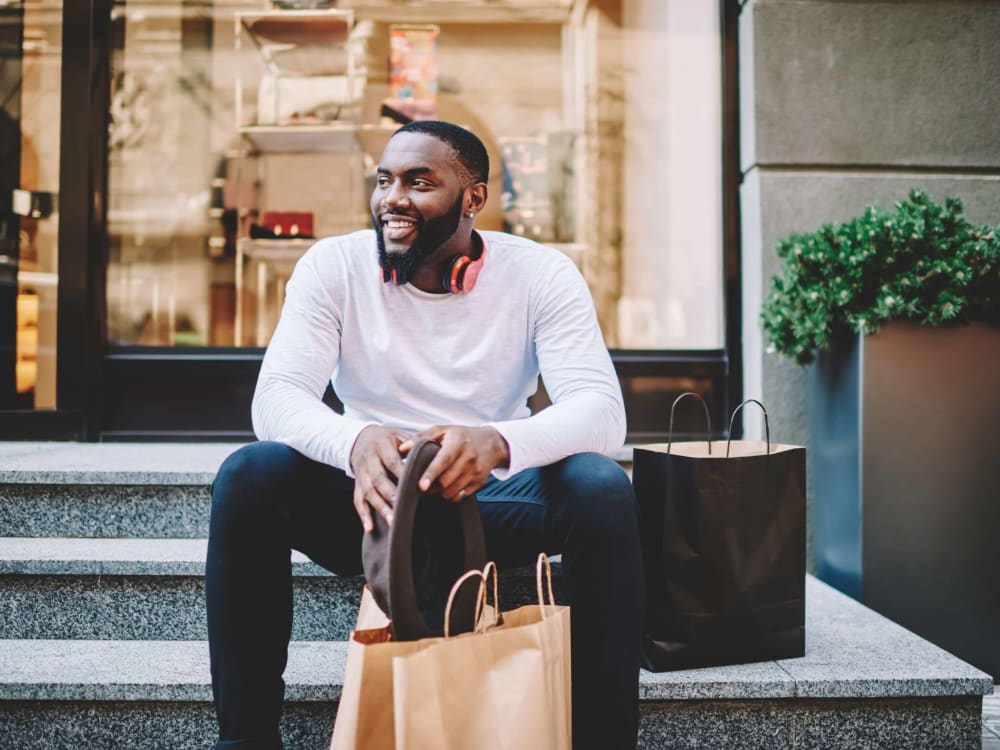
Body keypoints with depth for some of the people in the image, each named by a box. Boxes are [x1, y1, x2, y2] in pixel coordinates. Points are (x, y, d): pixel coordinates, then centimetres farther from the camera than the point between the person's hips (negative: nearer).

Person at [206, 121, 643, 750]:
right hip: (372, 502, 1)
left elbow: (601, 410, -21)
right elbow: (276, 396, -17)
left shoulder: (542, 274, -8)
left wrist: (497, 443, -44)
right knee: (249, 475, -26)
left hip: (494, 500, 0)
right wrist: (354, 442, -42)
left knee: (603, 488, -30)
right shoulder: (333, 266, -6)